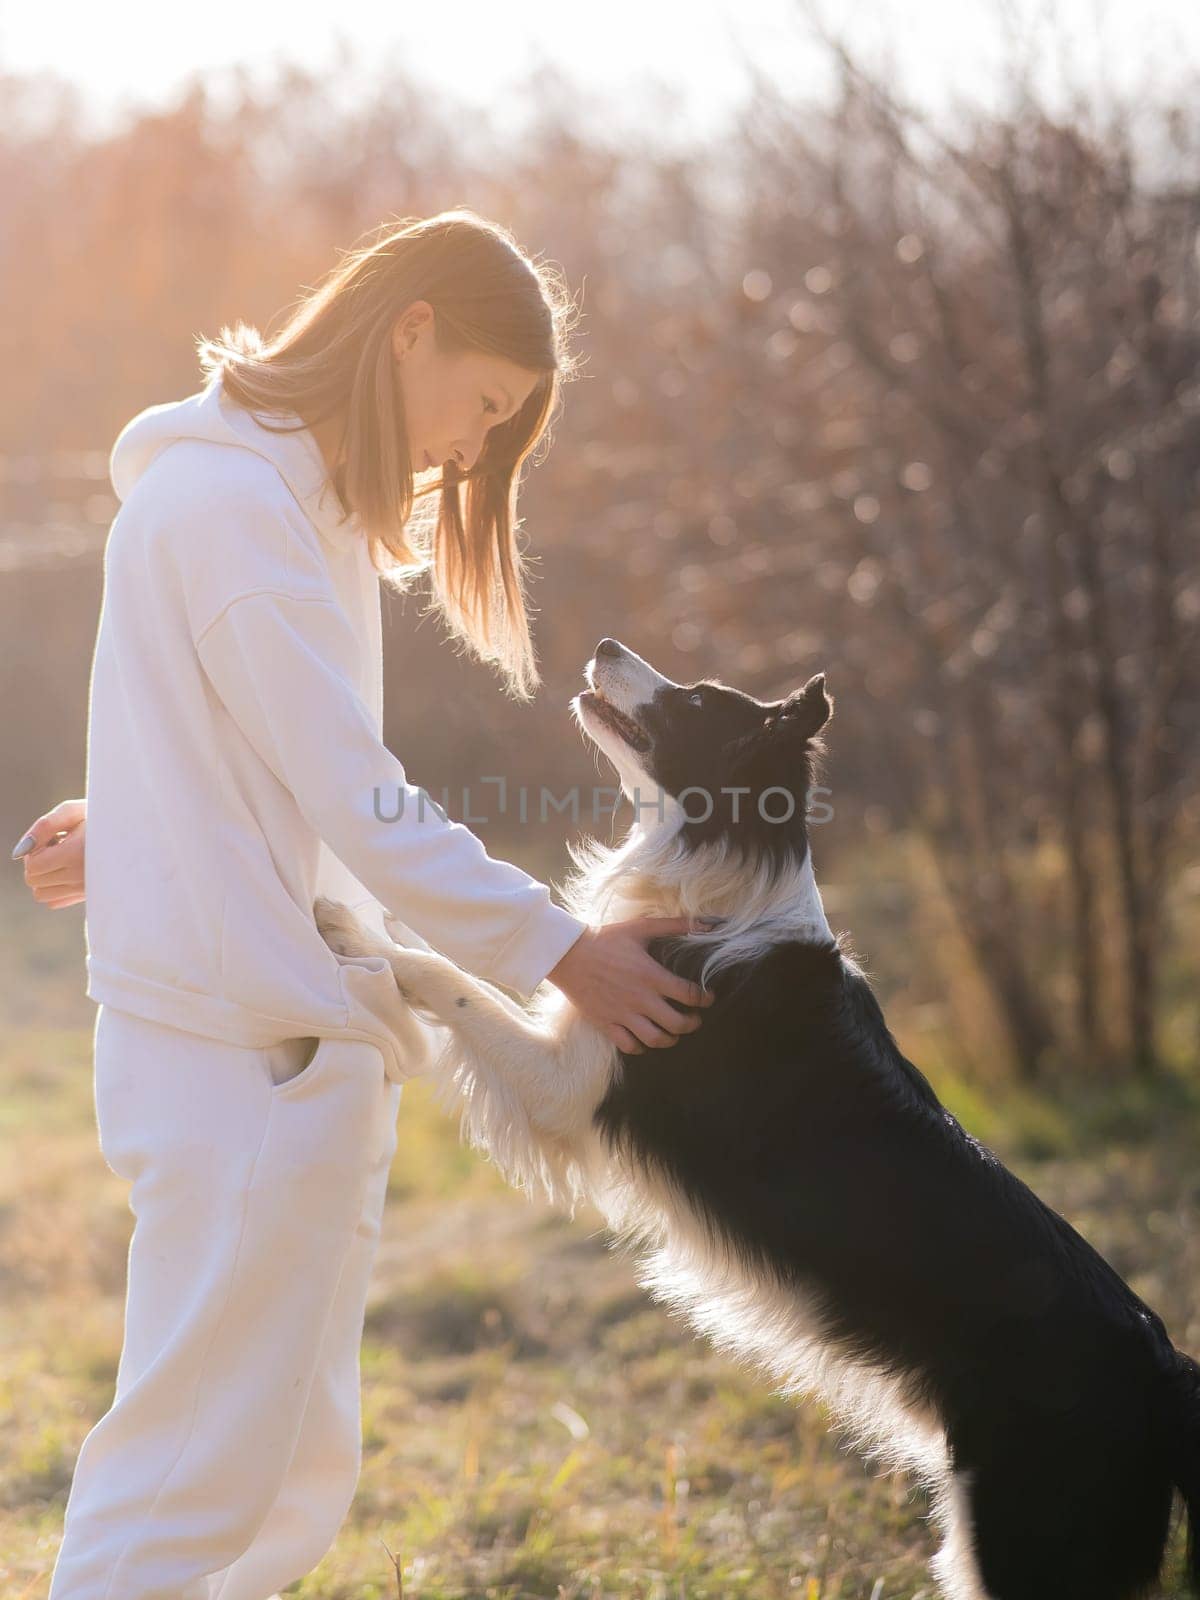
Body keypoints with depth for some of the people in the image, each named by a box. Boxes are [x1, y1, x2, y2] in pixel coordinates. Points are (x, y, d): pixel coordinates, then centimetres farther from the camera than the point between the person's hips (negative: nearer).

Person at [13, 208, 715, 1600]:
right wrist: (561, 953, -10)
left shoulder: (304, 504, 19)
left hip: (309, 1041, 10)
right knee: (195, 1472, -8)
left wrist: (148, 818, -1)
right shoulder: (230, 497, -13)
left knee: (298, 1479, 13)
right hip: (246, 1038, -10)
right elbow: (360, 804, -16)